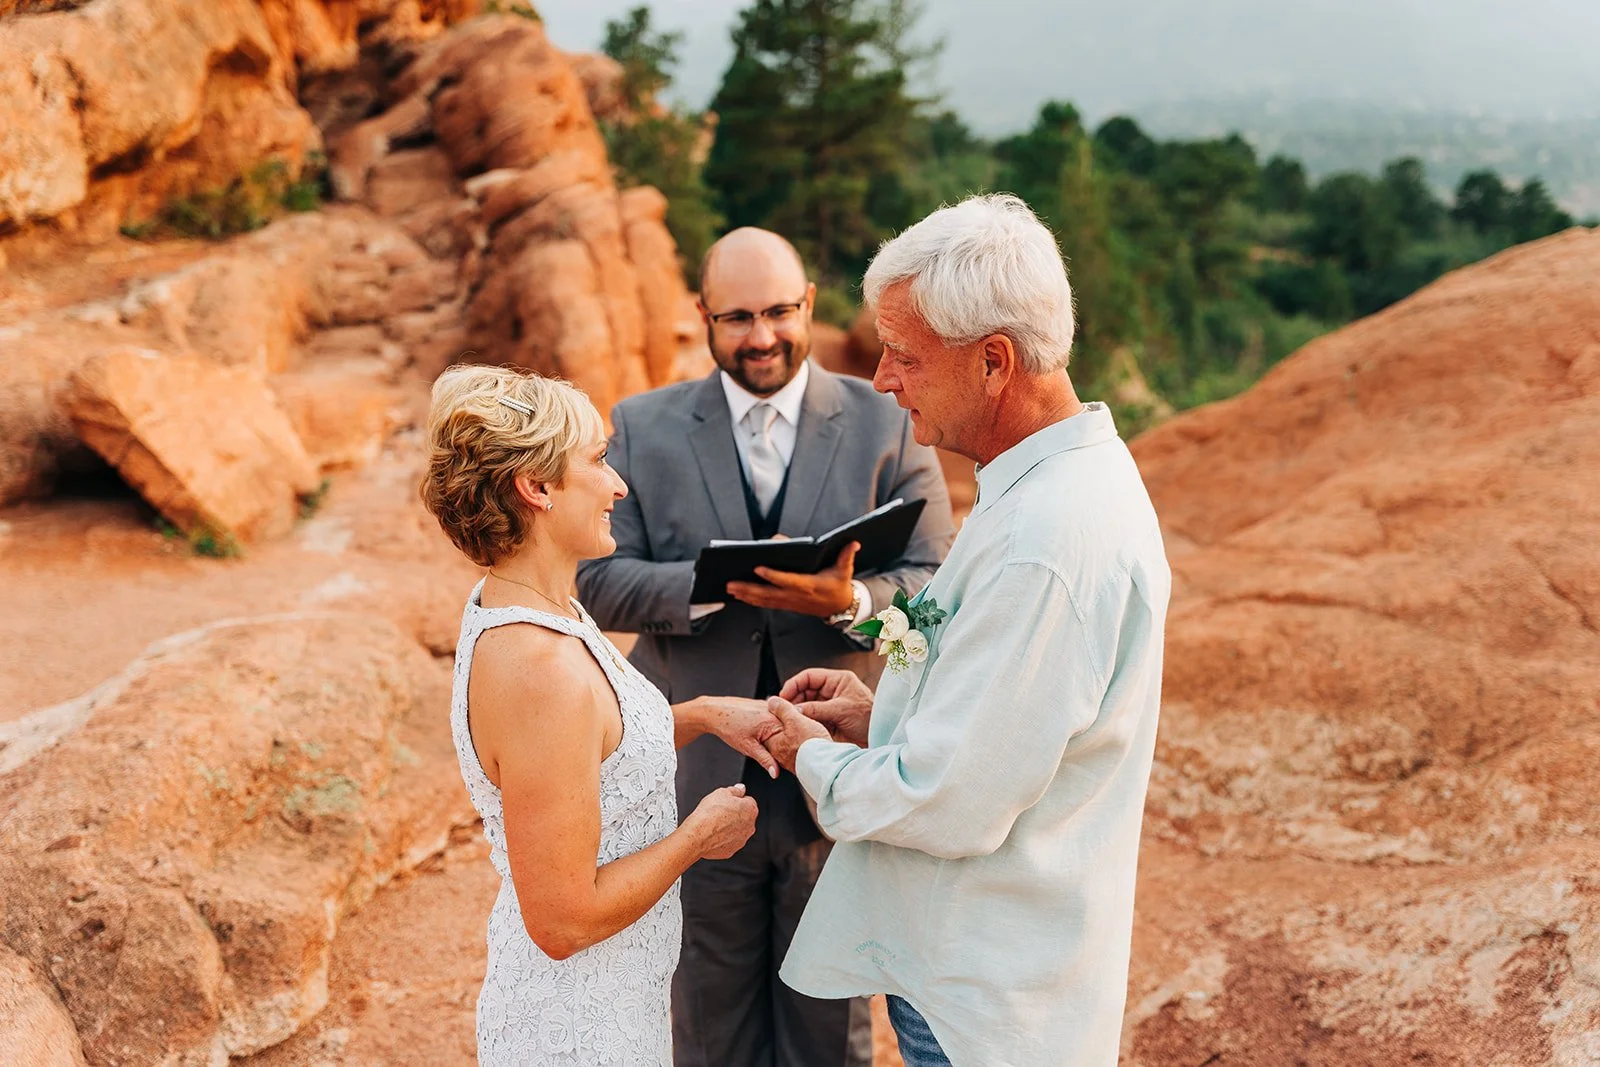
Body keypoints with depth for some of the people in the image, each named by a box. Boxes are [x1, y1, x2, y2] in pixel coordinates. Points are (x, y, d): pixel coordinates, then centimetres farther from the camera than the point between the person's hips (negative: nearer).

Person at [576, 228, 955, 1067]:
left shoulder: (888, 424, -2)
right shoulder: (641, 428, 0)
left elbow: (935, 588, -7)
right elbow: (598, 581, -6)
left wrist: (851, 599, -28)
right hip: (697, 780, 1)